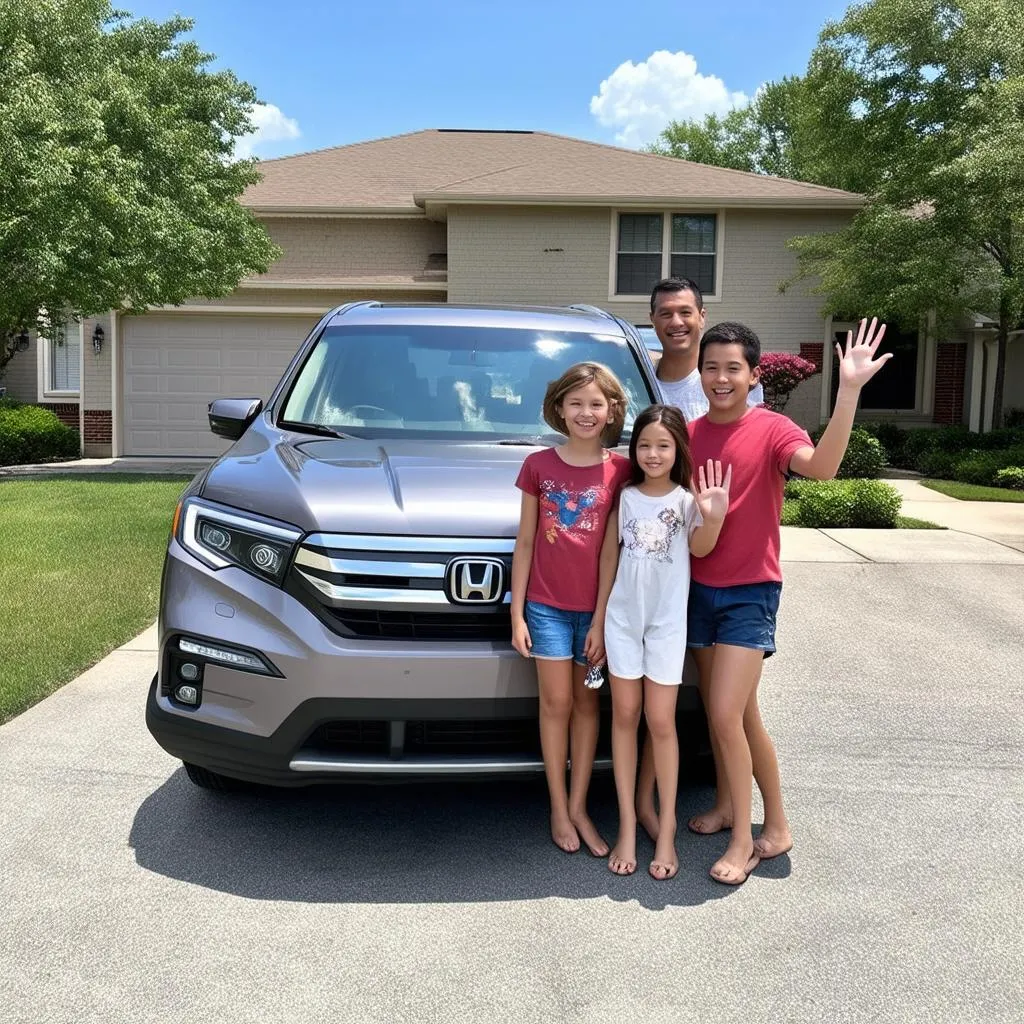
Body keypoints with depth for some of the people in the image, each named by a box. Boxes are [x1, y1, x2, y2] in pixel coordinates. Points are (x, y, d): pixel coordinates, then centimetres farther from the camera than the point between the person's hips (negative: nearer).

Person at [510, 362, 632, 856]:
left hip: (597, 608, 0)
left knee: (587, 703, 10)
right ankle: (559, 809, 18)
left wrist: (603, 618, -8)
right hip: (547, 605, 0)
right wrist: (516, 613, -1)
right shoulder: (538, 466, -1)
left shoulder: (621, 471, -3)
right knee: (556, 704, 5)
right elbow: (525, 543, 2)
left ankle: (578, 807, 22)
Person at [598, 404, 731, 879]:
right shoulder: (625, 497, 4)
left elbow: (700, 548, -23)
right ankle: (627, 826, 15)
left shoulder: (687, 499, -5)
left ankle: (667, 830, 13)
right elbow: (608, 555, 9)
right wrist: (600, 612, 7)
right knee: (625, 716, 6)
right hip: (623, 618, 3)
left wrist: (713, 518, -42)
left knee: (660, 721, 0)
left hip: (667, 622, -2)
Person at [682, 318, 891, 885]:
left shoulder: (771, 430, -10)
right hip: (698, 588, 5)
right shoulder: (688, 434, 4)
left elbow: (820, 466, -32)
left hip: (749, 593, -5)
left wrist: (848, 392, -39)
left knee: (727, 716, -9)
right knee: (739, 715, 15)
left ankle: (744, 840, 9)